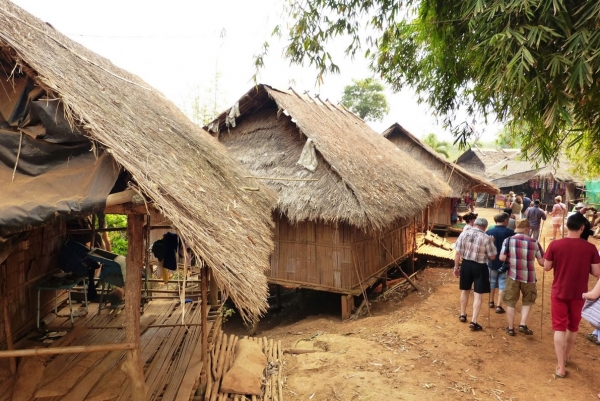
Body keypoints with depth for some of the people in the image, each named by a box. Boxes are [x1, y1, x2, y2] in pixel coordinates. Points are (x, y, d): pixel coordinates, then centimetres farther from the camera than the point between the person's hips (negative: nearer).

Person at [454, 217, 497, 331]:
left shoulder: (463, 234, -5)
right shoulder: (486, 238, -14)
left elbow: (458, 253, -3)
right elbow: (492, 257, -6)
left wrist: (456, 267, 7)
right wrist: (491, 243, 8)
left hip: (466, 264, 4)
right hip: (480, 267, -3)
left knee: (465, 290, 20)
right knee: (478, 295, 4)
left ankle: (463, 315, 35)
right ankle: (474, 322, 2)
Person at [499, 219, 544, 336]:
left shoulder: (508, 240, -5)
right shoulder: (534, 242, -2)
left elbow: (502, 258, -10)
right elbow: (542, 262, -1)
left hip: (513, 275, 0)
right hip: (529, 277, 1)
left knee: (510, 302, 11)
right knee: (528, 301, 21)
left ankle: (510, 328, 18)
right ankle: (523, 324, 12)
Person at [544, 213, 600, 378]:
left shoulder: (555, 245, -12)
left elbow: (547, 267, -5)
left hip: (559, 292, -1)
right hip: (578, 293, 1)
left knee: (559, 327, 4)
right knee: (573, 326, 21)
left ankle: (560, 367, 2)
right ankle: (566, 356, 40)